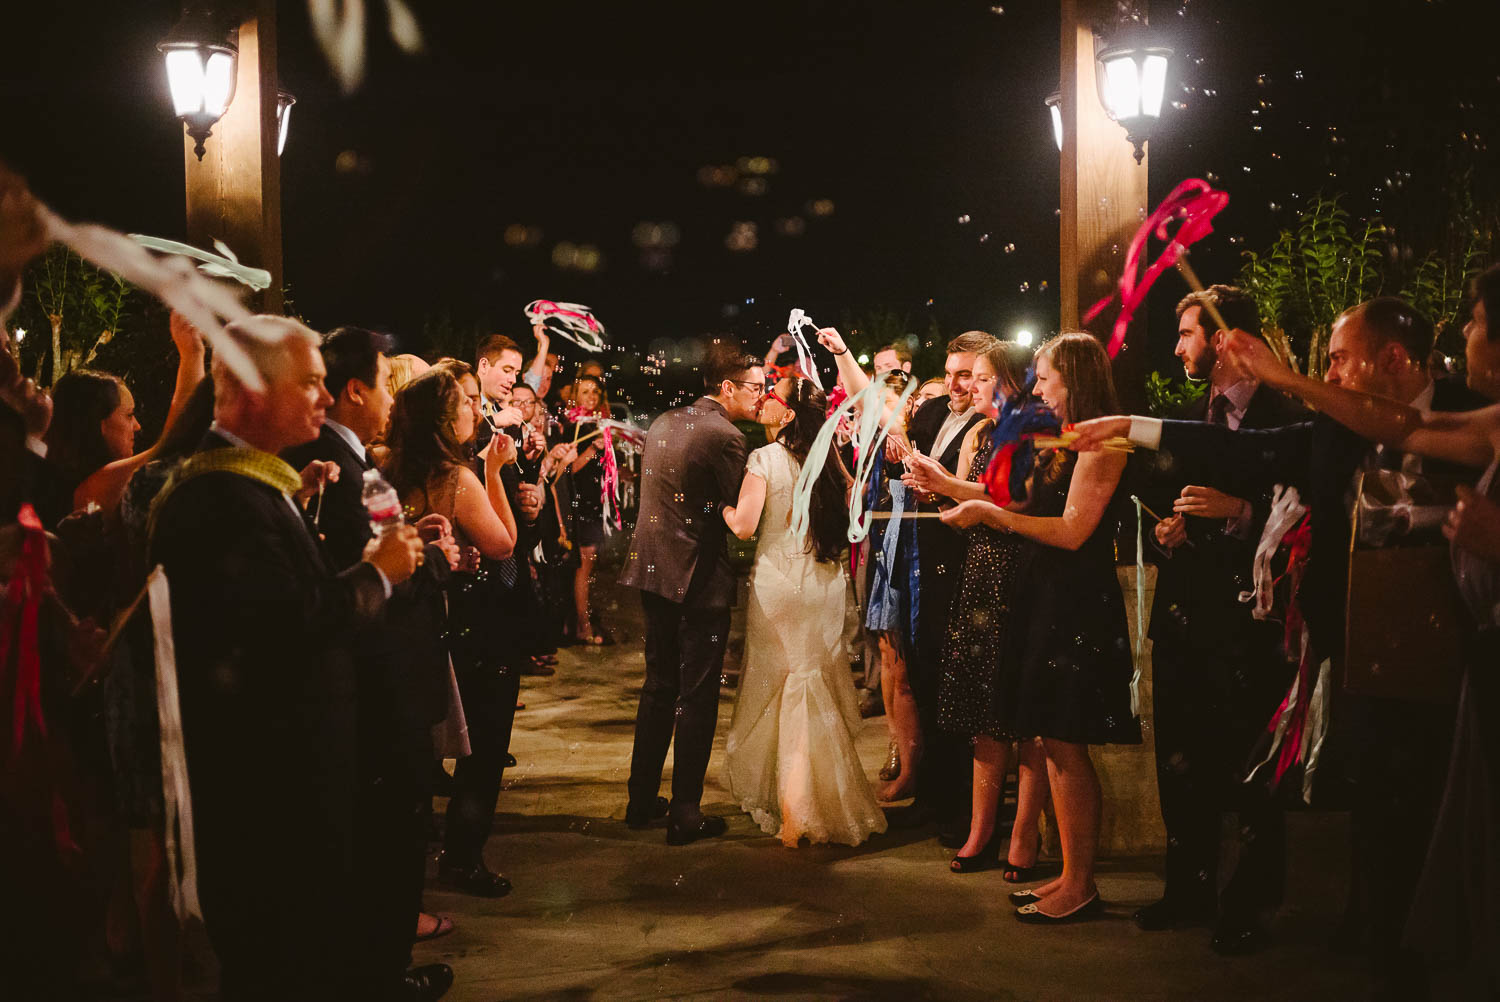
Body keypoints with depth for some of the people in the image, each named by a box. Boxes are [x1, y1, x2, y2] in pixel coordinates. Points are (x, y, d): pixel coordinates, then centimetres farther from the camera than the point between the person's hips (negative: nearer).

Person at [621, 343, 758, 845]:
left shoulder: (663, 423, 9)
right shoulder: (724, 436, -16)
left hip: (655, 573, 8)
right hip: (700, 578, -8)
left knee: (659, 687, 18)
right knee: (697, 696, 2)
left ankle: (642, 799, 25)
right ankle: (685, 813, 7)